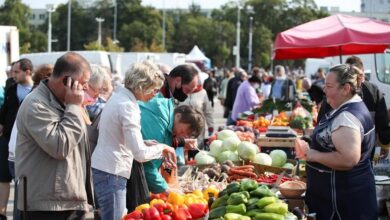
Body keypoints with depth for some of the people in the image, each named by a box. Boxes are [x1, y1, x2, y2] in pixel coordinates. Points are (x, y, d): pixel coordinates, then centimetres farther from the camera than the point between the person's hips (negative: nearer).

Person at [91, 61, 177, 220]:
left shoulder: (118, 96, 9)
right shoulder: (128, 107, -19)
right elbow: (140, 154, -23)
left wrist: (145, 143, 9)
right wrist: (161, 148, -6)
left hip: (102, 168, 10)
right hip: (111, 173, -10)